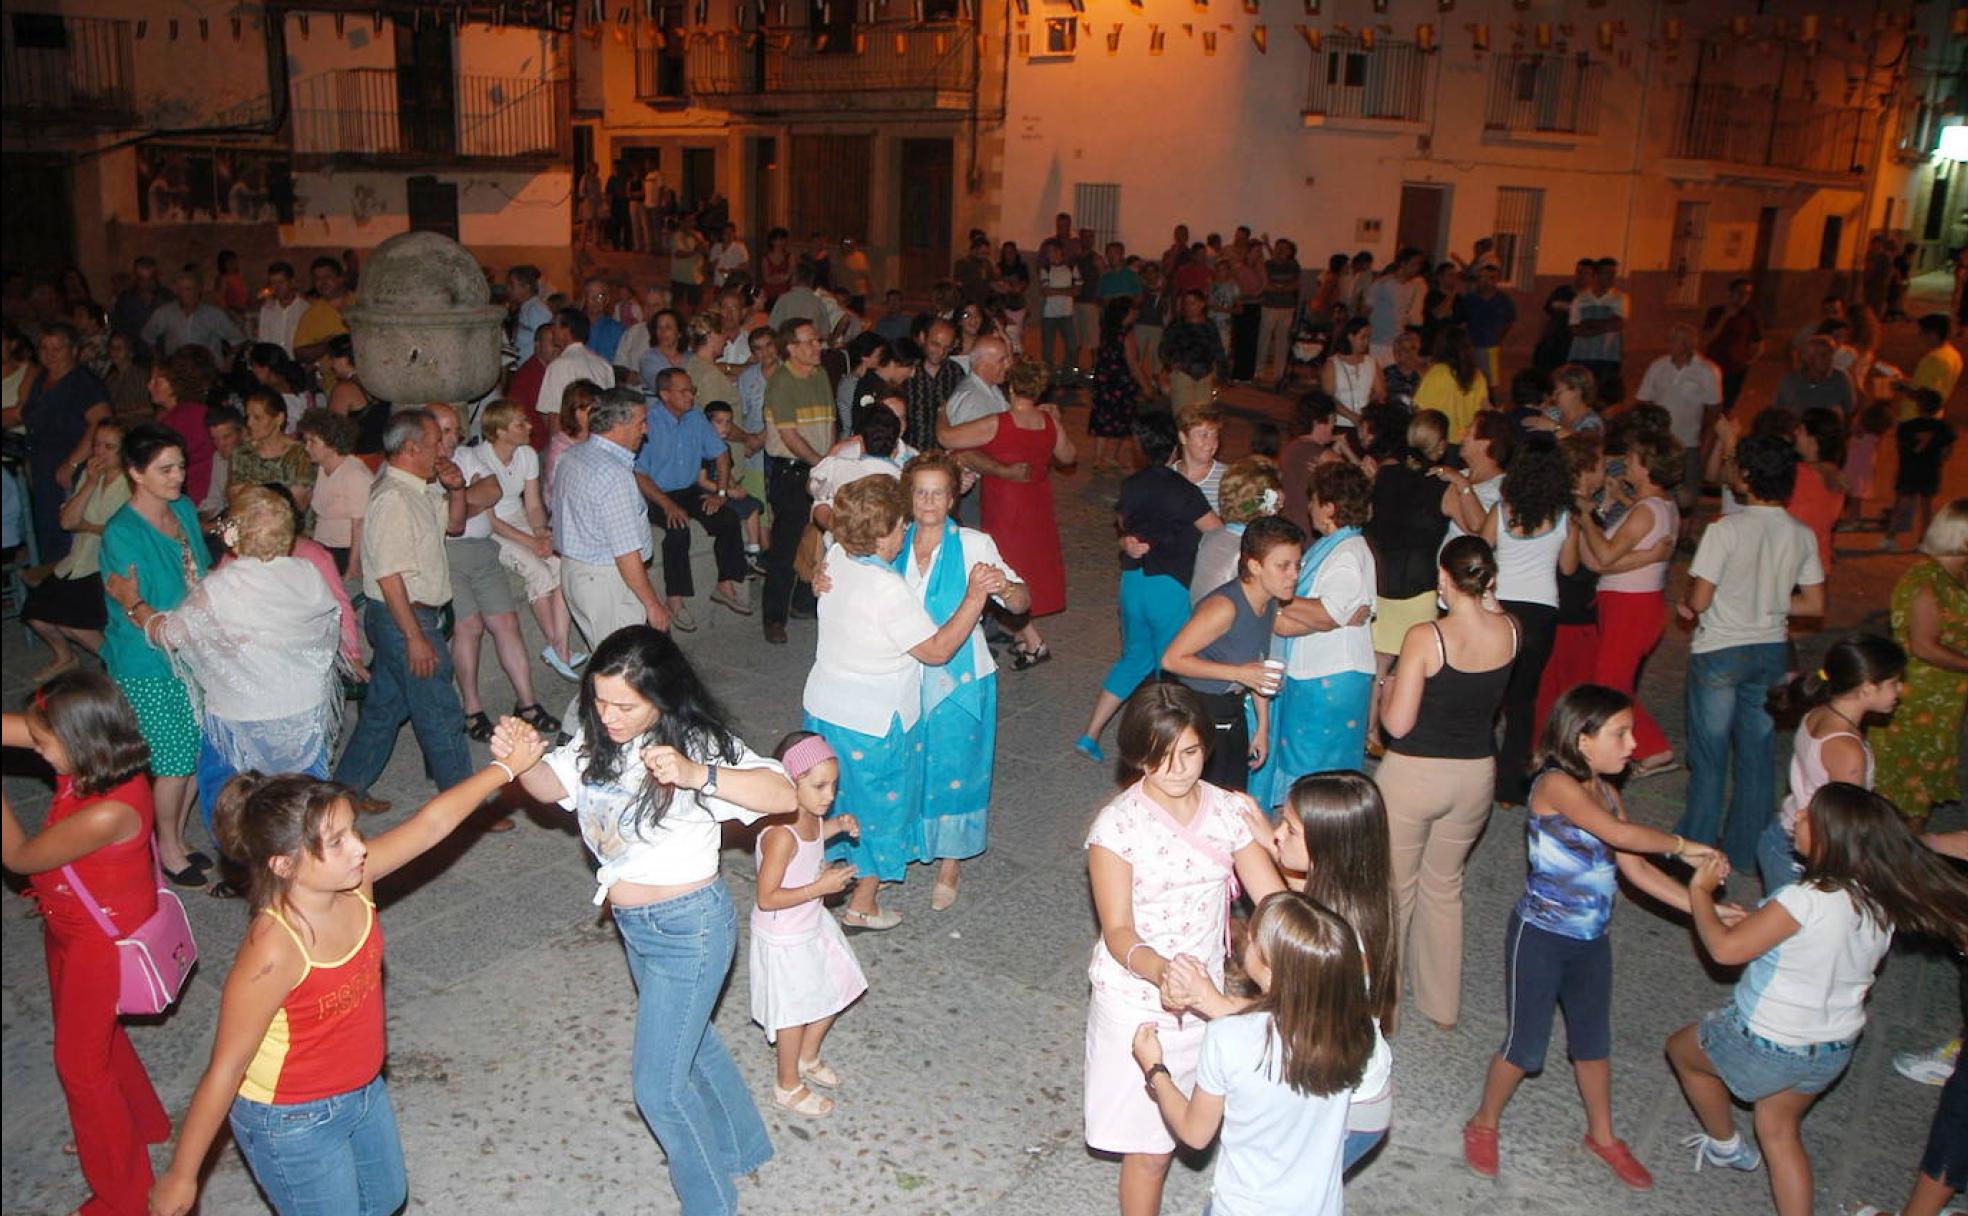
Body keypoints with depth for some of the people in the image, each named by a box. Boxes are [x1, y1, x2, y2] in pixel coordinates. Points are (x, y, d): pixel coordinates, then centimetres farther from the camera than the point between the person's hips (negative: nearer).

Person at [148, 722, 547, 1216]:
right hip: (292, 1121, -7)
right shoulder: (273, 952, -36)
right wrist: (180, 1176, -16)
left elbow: (430, 823, -9)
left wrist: (505, 766, -13)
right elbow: (225, 1071, -27)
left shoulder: (352, 882, -19)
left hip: (364, 1090, 7)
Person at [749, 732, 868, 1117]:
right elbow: (767, 898, -31)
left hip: (811, 926, 8)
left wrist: (836, 826, -2)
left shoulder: (808, 817, -10)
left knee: (836, 992, 22)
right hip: (784, 939, -8)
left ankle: (807, 1057, 47)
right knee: (796, 1012, 12)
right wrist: (820, 887, -31)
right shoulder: (781, 834, -34)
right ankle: (788, 1086, 36)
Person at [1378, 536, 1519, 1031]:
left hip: (1414, 773, -5)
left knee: (1394, 888, 13)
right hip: (1476, 773, 5)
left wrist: (1388, 688, 2)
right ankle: (1442, 1005, 33)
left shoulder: (1424, 637, -21)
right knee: (1444, 886, 22)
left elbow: (1397, 724, -18)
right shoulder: (1509, 630, -6)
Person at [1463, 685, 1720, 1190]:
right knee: (1526, 1045, 5)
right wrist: (1680, 845, -19)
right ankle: (1483, 1125, 28)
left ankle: (1602, 1135, 41)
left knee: (1594, 1040, 21)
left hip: (1592, 940, 7)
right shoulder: (1555, 785, -22)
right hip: (1540, 936, -7)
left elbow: (1636, 869, 3)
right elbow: (1619, 834, -33)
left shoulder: (1606, 792, 2)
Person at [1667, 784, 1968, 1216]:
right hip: (1836, 1049, 6)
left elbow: (1726, 948, -29)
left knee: (1682, 1049, 23)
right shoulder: (1884, 901, -9)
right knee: (1779, 1131, 26)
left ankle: (1725, 1145, 41)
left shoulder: (1808, 900, -32)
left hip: (1768, 1045, -6)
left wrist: (1700, 891, -13)